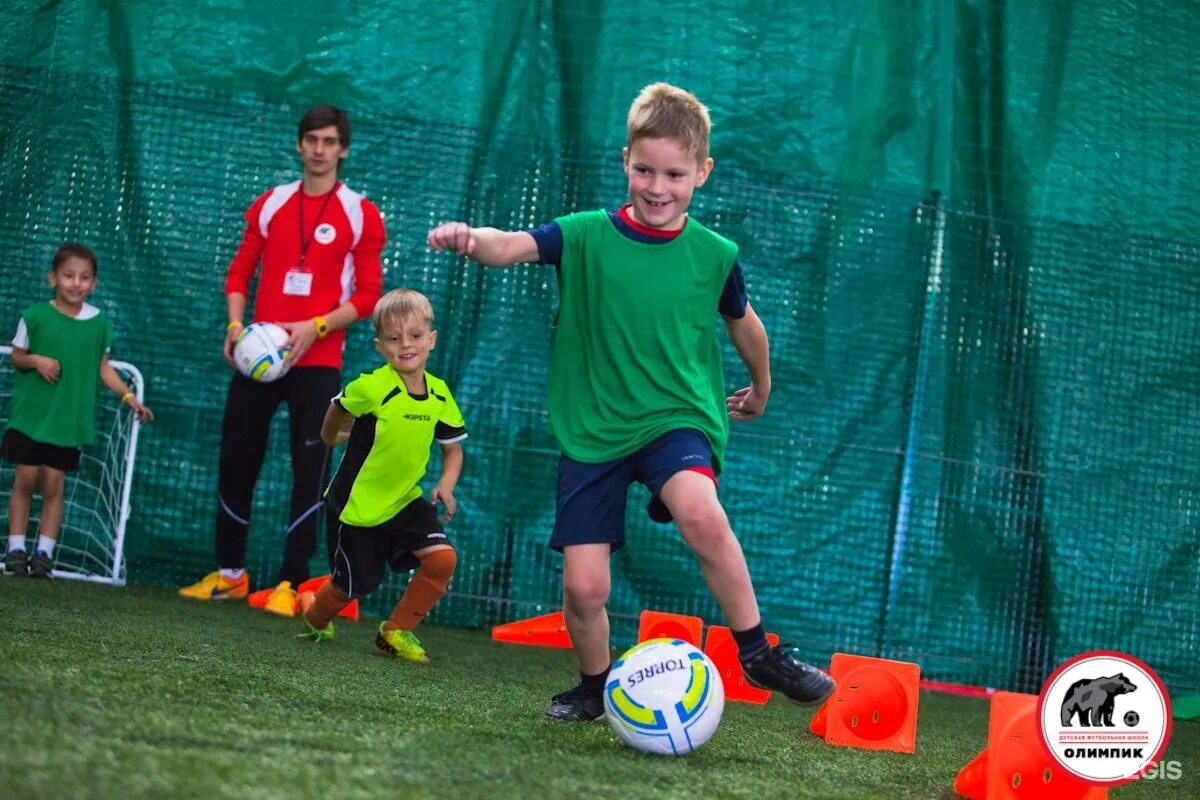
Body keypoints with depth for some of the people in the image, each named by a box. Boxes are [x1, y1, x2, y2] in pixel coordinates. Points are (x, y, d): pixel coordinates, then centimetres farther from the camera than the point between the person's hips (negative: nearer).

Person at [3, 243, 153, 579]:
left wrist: (127, 395, 0)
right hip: (30, 413, -1)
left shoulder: (99, 322, 1)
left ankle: (44, 552, 8)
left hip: (69, 419, 1)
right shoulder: (35, 316, -6)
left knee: (54, 483, 2)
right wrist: (36, 360, -16)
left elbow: (102, 365, 8)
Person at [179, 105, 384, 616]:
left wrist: (315, 327, -16)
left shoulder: (360, 214, 0)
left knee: (310, 470, -6)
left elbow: (368, 295, -3)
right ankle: (230, 572, 18)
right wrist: (236, 324, -4)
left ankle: (290, 584, -2)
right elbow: (240, 273, 13)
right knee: (236, 461, 5)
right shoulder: (269, 204, 10)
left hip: (318, 362, -3)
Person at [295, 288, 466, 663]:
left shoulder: (439, 395, -7)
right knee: (354, 585, 6)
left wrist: (446, 484, -11)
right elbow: (339, 408, -3)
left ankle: (396, 632, 5)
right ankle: (315, 616, 42)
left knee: (442, 558, -14)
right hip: (356, 503, -5)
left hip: (404, 500, 5)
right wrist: (331, 437, 15)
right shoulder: (372, 388, -24)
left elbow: (452, 448, 6)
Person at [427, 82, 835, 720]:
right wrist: (470, 239, -43)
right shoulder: (587, 236, -4)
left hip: (676, 419, -1)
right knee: (583, 585, -4)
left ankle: (758, 654, -16)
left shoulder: (715, 255, -1)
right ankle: (595, 687, 26)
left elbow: (743, 325, 18)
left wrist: (760, 389, 33)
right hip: (592, 429, 1)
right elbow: (512, 246, -21)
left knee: (701, 515, -32)